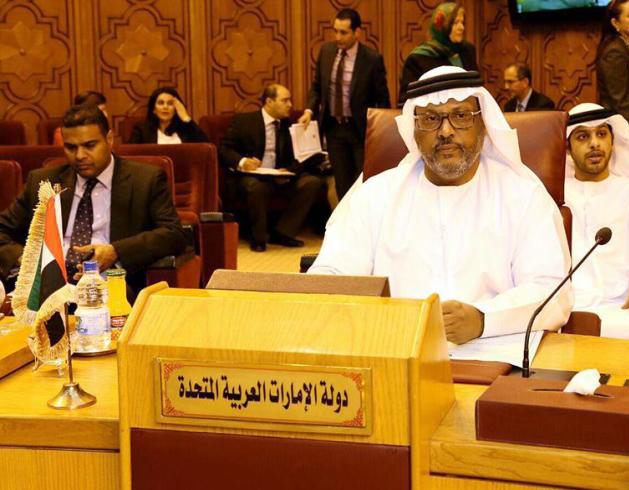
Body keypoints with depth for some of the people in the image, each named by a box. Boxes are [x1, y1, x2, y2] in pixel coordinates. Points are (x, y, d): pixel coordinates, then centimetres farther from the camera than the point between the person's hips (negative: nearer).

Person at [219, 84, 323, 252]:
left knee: (313, 182, -20)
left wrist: (288, 171, -14)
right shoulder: (244, 121, 2)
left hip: (280, 177, 5)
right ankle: (258, 237, -15)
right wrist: (242, 162, -23)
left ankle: (283, 232, -11)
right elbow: (224, 148, -3)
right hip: (251, 175, -4)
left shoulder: (288, 125, 13)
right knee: (256, 186, -40)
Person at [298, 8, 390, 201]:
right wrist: (309, 110, -6)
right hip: (333, 127, 4)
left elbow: (382, 99, -7)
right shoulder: (326, 51, 1)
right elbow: (317, 86, 10)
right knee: (342, 183, 11)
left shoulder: (372, 59, -13)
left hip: (361, 129, -4)